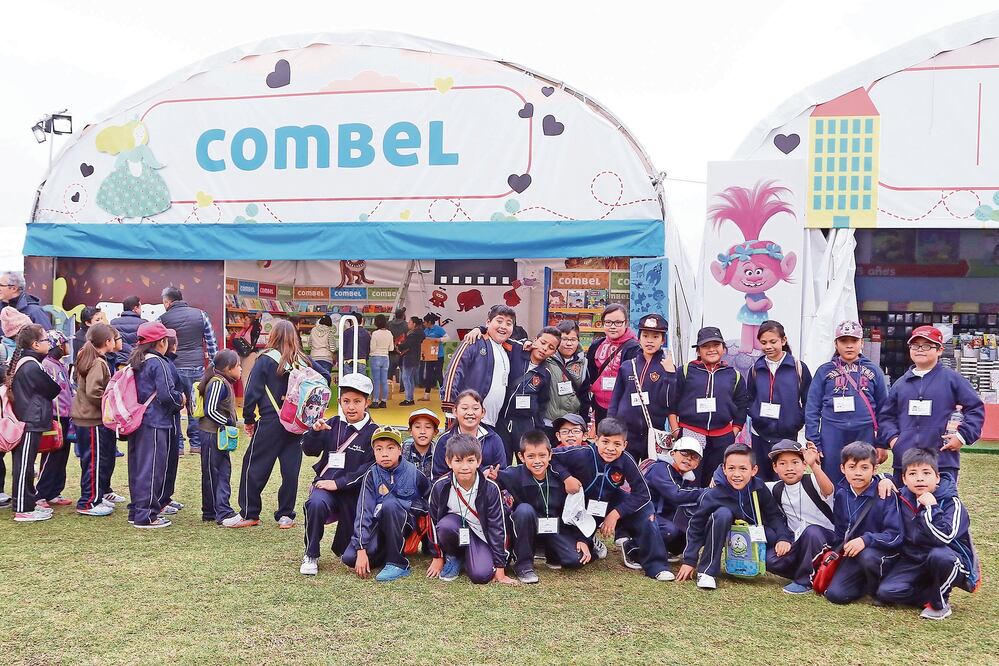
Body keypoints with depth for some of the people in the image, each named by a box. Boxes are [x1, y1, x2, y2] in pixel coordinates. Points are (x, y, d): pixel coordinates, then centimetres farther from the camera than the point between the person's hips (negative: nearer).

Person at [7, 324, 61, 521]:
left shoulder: (20, 362, 12)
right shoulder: (32, 366, -18)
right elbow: (53, 390, -9)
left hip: (22, 421, 10)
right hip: (30, 423, -10)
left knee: (23, 465, 15)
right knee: (24, 465, -4)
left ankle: (28, 503, 24)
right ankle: (23, 510, 2)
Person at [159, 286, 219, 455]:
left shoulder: (163, 319, 0)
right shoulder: (200, 315, 5)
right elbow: (211, 342, 6)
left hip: (174, 368, -2)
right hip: (197, 367, 2)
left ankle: (177, 445, 9)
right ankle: (196, 443, 13)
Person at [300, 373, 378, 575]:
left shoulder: (372, 432, -5)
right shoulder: (333, 424, 7)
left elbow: (368, 469, -12)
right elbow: (310, 450, 4)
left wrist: (339, 483, -18)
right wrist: (315, 431, -15)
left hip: (353, 491, -1)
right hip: (325, 482, 2)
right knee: (316, 504, -34)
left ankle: (342, 549, 37)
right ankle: (310, 556, -15)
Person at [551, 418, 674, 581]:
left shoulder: (626, 460, -23)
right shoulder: (582, 454, -28)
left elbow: (643, 493, -19)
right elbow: (550, 456, -20)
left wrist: (616, 514, -25)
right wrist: (566, 477, -33)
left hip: (611, 504, 2)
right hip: (582, 508, -2)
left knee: (645, 508, -21)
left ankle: (655, 564, -3)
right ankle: (591, 543, 22)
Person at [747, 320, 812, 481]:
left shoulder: (799, 368, -3)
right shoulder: (756, 368, 5)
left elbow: (808, 402, 0)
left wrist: (796, 422, -8)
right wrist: (755, 416, 0)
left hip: (787, 436, -3)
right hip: (760, 436, 3)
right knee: (761, 480, 11)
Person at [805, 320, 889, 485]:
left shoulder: (873, 371, 9)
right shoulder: (824, 371, 5)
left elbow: (883, 409, 10)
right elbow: (812, 409, 3)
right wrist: (813, 443, -4)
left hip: (865, 437, 1)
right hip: (832, 439, -1)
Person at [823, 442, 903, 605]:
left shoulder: (886, 494, -15)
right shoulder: (841, 495, 1)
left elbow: (896, 535, -20)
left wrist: (866, 540, -31)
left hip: (885, 552, -4)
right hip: (853, 553, 4)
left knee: (867, 556, -39)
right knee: (835, 594, -15)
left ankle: (879, 589, -6)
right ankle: (868, 581, 13)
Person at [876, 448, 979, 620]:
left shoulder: (951, 503, -16)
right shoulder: (903, 498, -2)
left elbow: (944, 537, -32)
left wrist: (932, 508, -29)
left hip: (953, 563, -3)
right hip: (915, 560, 4)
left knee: (938, 555, -40)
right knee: (885, 592, -19)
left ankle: (939, 604, -14)